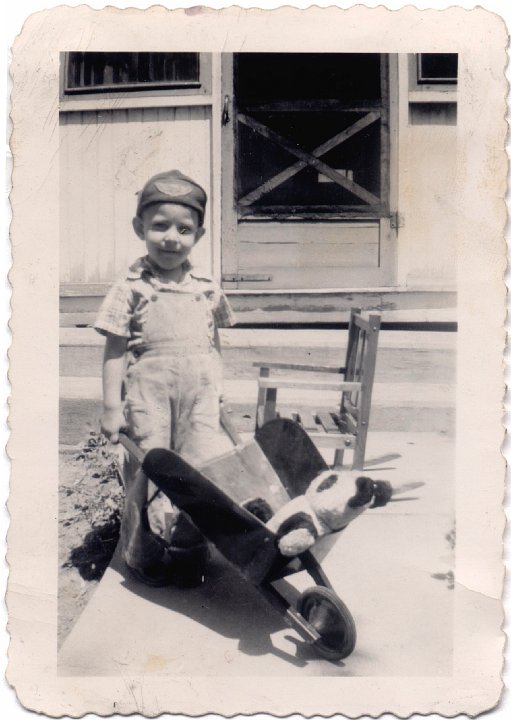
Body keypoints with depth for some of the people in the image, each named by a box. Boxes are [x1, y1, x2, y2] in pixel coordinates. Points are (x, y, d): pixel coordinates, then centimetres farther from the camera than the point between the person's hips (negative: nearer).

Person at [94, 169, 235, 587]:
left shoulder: (207, 290, 7)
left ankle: (189, 551, 15)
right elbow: (115, 350, -3)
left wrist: (219, 392, 18)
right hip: (148, 395, -3)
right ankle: (147, 554, 19)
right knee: (150, 470, 2)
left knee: (199, 468, 0)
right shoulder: (131, 289, -3)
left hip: (199, 395, 3)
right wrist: (111, 406, -7)